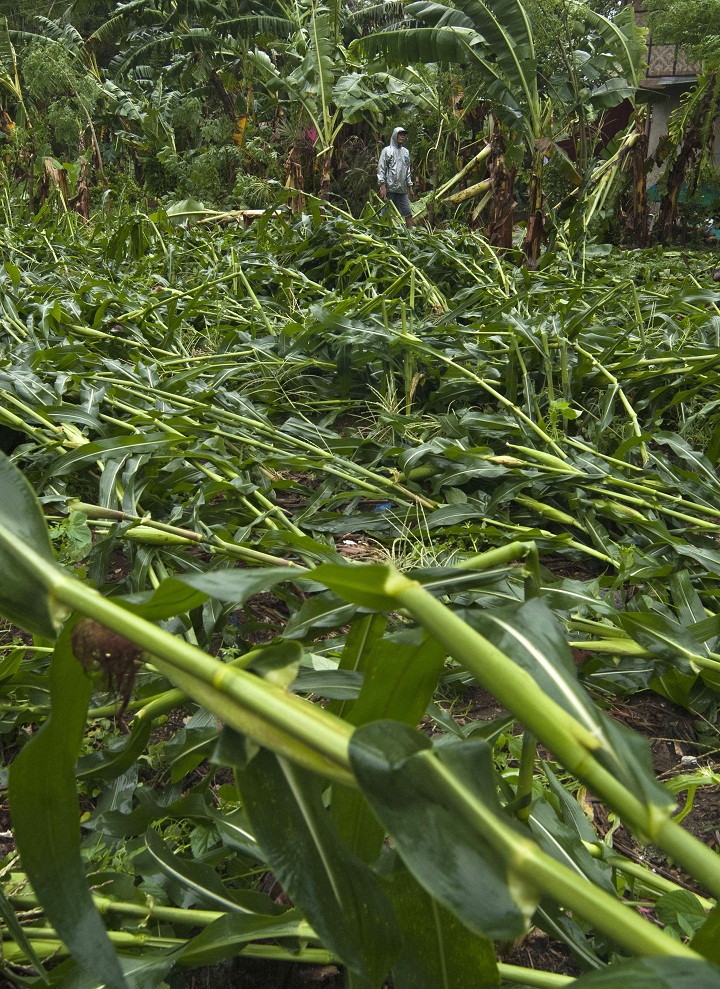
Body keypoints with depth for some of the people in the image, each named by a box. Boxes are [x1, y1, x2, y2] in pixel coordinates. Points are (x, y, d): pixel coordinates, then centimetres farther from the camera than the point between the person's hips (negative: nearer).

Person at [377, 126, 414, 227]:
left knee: (408, 214, 1)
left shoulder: (406, 152, 17)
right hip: (389, 189, -5)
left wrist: (410, 187, 17)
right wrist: (382, 186, -14)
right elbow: (381, 169, -5)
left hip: (402, 190, 5)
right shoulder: (387, 150, 0)